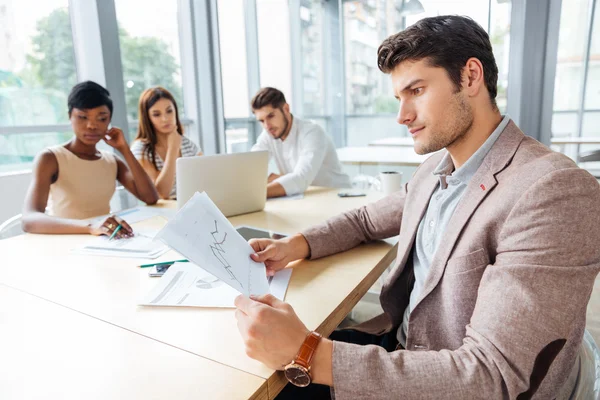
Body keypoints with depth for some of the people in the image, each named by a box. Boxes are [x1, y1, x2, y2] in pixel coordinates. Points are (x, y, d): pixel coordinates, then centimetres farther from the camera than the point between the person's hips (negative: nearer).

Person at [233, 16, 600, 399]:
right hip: (399, 348, 6)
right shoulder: (433, 169, 1)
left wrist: (306, 354, -36)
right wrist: (297, 245, -5)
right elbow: (366, 220, 15)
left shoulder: (555, 194, -27)